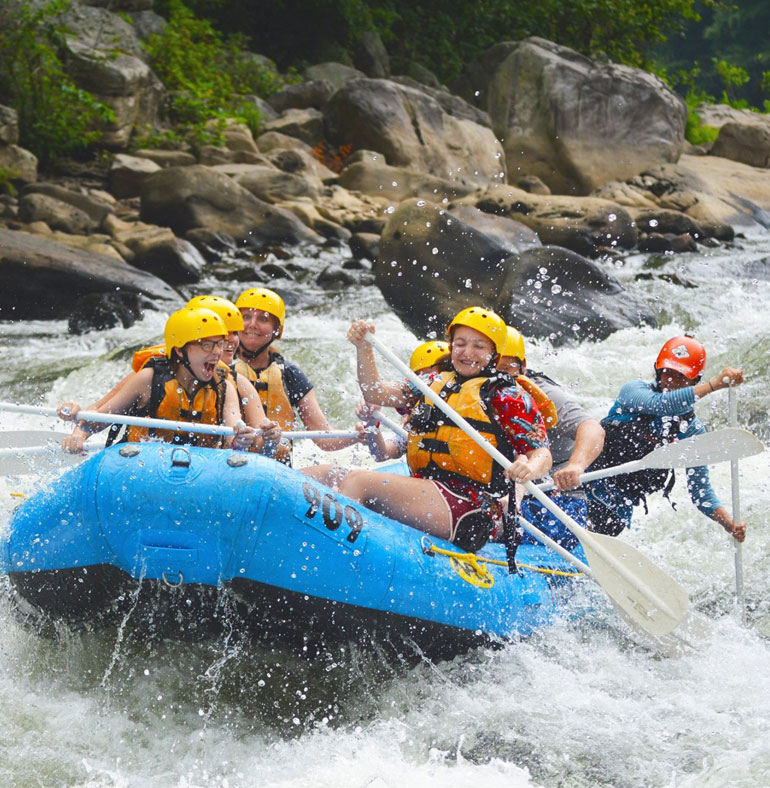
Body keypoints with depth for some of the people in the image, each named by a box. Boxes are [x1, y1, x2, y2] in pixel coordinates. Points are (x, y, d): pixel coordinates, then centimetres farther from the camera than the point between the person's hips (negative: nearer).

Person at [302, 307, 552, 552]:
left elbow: (543, 454, -2)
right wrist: (363, 348, 0)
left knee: (356, 481, -28)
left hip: (469, 510, -7)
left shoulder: (507, 397, 4)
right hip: (423, 490, 7)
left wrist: (529, 468, -26)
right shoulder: (435, 384, 22)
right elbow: (375, 394, 16)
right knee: (308, 476, -7)